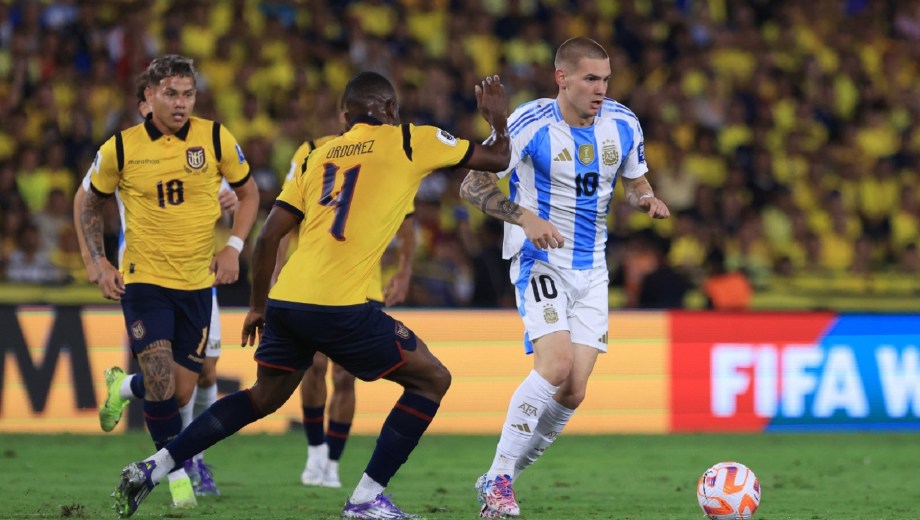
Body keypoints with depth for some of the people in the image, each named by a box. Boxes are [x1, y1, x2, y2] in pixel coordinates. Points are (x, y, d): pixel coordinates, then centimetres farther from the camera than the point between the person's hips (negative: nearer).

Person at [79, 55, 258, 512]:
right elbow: (89, 204, 10)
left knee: (181, 392, 4)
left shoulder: (215, 139, -5)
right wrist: (98, 261, -1)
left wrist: (233, 247, -4)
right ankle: (177, 473, -1)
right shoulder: (120, 149, -7)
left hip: (198, 282, 2)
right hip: (143, 280, -2)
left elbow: (248, 192, 9)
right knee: (161, 382, -17)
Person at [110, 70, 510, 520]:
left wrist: (258, 306, 26)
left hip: (285, 298, 6)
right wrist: (497, 117, 32)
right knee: (431, 380, 8)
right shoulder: (408, 142, 5)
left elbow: (268, 235, 16)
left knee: (264, 397, 26)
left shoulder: (318, 157, 19)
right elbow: (496, 159, 12)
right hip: (339, 307, -6)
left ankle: (153, 468, 21)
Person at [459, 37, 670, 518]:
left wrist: (647, 200, -8)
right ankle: (498, 479, -13)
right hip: (540, 259, -5)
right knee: (556, 365, -25)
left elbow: (635, 184, 17)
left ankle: (499, 479, 15)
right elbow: (472, 185, -11)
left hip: (591, 270, 5)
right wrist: (525, 216, -27)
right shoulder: (529, 125, -15)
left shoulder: (622, 125, 1)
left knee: (573, 392, -3)